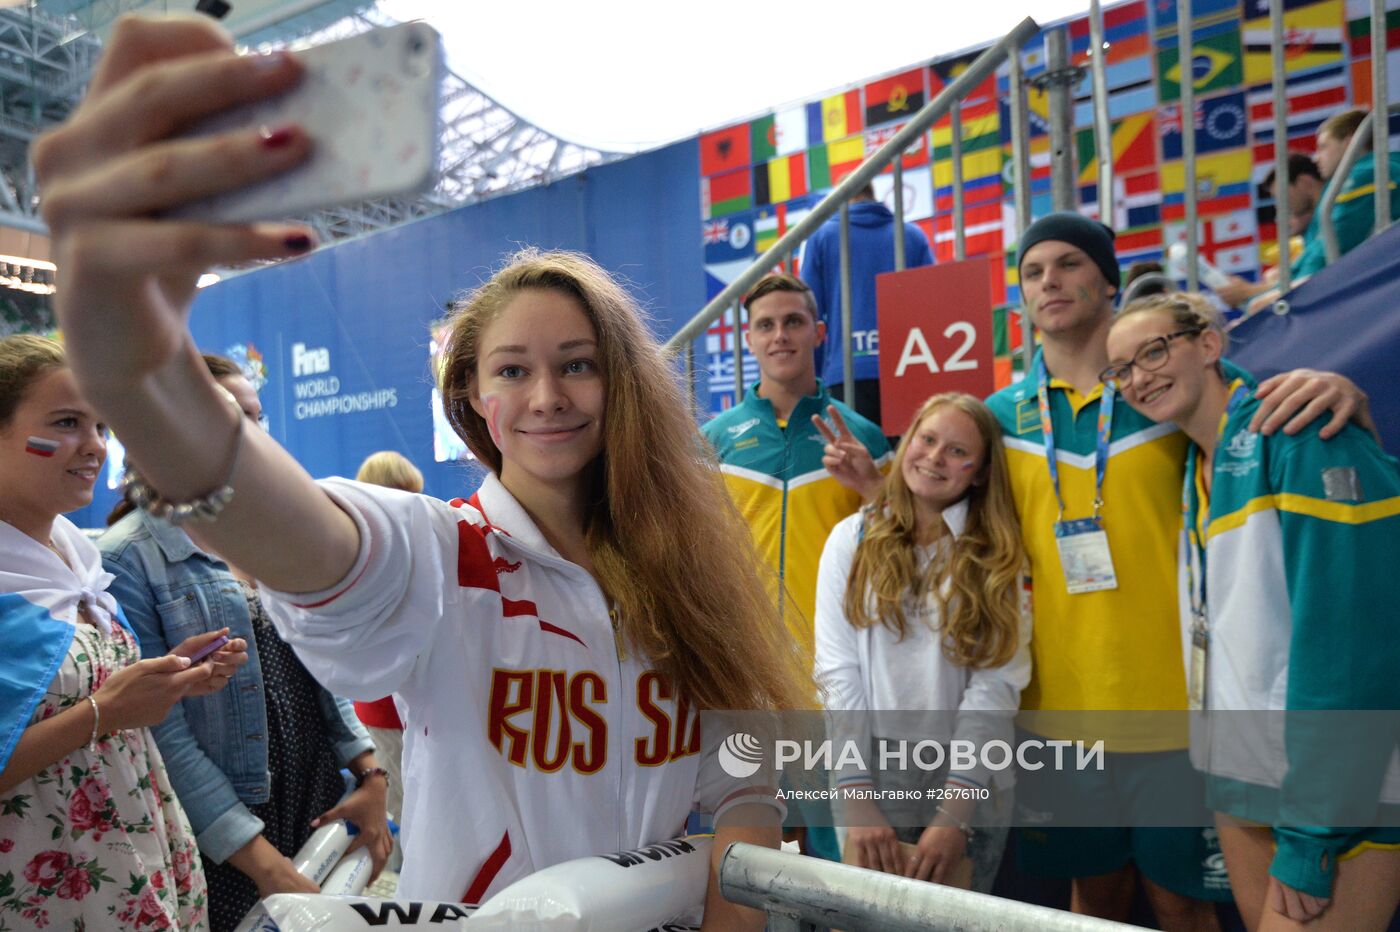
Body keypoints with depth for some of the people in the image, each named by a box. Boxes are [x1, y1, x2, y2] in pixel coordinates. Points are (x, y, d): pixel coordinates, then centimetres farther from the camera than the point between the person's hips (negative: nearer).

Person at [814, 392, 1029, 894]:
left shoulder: (998, 556, -1)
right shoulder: (853, 539, -1)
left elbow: (995, 684, -9)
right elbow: (839, 674, -6)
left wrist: (956, 810, -16)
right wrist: (858, 799, -13)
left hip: (972, 792, 0)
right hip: (871, 784, 0)